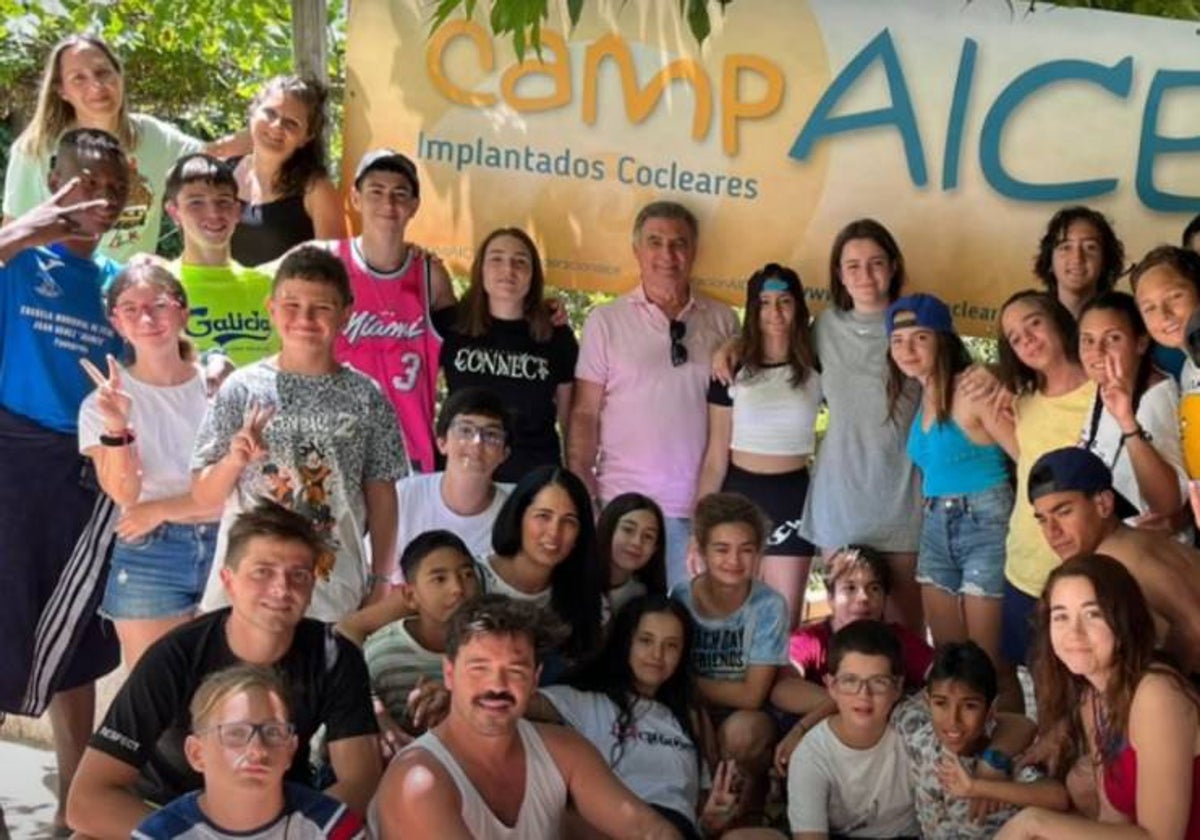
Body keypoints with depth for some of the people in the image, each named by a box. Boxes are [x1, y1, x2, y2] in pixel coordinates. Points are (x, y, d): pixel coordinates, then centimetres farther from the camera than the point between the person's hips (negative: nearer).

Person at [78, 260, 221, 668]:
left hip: (225, 547, 1)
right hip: (149, 559, -1)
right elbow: (123, 492, -11)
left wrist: (162, 509, -8)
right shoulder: (104, 401, -1)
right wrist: (116, 425, -25)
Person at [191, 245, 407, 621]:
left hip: (336, 592, 1)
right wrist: (235, 460, -17)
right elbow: (204, 494, 2)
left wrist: (381, 582, 4)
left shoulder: (365, 397, 2)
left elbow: (382, 496, 6)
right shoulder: (241, 389, -1)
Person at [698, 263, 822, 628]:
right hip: (740, 493, 0)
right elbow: (716, 456, 0)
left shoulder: (816, 370, 1)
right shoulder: (731, 372, -1)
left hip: (793, 497, 0)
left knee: (784, 619, 2)